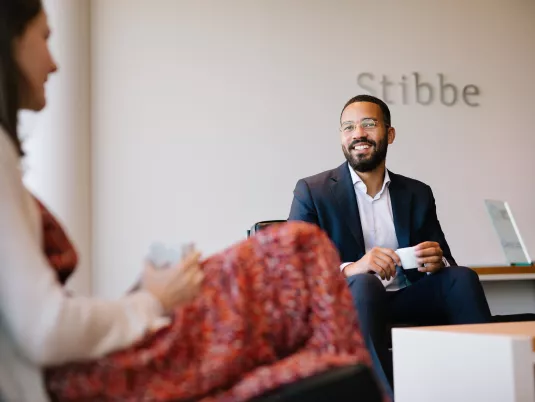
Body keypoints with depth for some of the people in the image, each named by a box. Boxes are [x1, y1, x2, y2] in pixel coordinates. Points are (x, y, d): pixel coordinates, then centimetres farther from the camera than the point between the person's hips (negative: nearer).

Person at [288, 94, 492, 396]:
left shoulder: (417, 194, 13)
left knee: (462, 277, -21)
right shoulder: (312, 191, 1)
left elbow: (446, 261, 12)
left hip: (406, 302, 4)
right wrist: (349, 269, -27)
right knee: (364, 284, -34)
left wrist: (436, 262, -15)